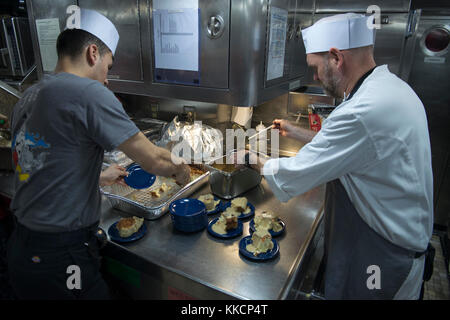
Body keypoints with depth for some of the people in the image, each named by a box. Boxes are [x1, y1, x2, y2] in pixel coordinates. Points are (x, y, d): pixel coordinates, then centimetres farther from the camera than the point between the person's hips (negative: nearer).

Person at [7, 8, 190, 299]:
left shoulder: (28, 98, 6)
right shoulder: (88, 92, -20)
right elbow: (154, 160, -16)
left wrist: (100, 177, 21)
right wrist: (180, 170, 4)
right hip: (61, 260, -8)